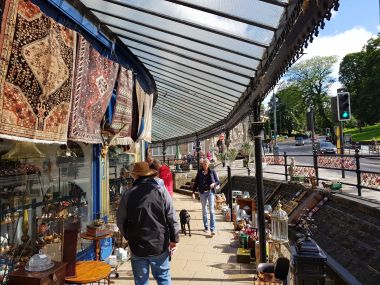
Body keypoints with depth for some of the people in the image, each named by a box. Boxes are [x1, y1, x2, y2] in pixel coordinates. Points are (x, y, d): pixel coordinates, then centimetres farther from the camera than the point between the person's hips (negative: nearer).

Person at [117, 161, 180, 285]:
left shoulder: (127, 194, -7)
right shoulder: (161, 191, -10)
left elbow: (120, 220, 3)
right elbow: (172, 218, -10)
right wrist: (174, 239, 0)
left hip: (137, 247, 1)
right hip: (159, 245, -1)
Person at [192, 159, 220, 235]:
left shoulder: (212, 171, 0)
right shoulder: (199, 172, 2)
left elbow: (218, 181, 4)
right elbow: (196, 182, 4)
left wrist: (214, 184, -18)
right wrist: (193, 192, -3)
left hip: (211, 192, -2)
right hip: (202, 193, 2)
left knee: (212, 210, -7)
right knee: (204, 210, 10)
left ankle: (213, 229, -5)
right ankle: (206, 227, 23)